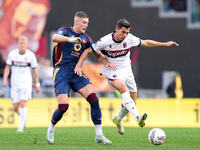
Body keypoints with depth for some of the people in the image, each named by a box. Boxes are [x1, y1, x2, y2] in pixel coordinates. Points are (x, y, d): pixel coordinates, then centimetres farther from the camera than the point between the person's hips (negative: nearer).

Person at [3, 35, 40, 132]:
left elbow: (34, 70, 5)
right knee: (15, 108, 1)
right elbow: (8, 67, 6)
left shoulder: (31, 55, -3)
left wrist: (37, 84, 6)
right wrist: (5, 79, -7)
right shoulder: (12, 54, 0)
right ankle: (24, 117, 32)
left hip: (26, 83, -2)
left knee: (23, 103, -18)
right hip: (15, 84, 2)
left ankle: (21, 124, -7)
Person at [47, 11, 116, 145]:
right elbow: (55, 38, -24)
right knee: (64, 106, -15)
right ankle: (51, 129, 17)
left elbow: (97, 53, 18)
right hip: (61, 73, -5)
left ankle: (99, 135, -9)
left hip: (76, 73, 5)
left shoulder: (85, 38, 13)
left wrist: (106, 62, -3)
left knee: (94, 99, -14)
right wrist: (71, 39, -40)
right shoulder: (65, 31, -2)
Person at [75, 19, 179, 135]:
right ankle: (138, 118, -48)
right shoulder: (105, 41, -17)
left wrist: (165, 44, 8)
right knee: (124, 89, -35)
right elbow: (87, 51, -9)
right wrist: (78, 66, -20)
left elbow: (146, 43, 8)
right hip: (112, 71, -5)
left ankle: (118, 119, 36)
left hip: (126, 70, 5)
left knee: (132, 102, 6)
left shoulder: (130, 39, -8)